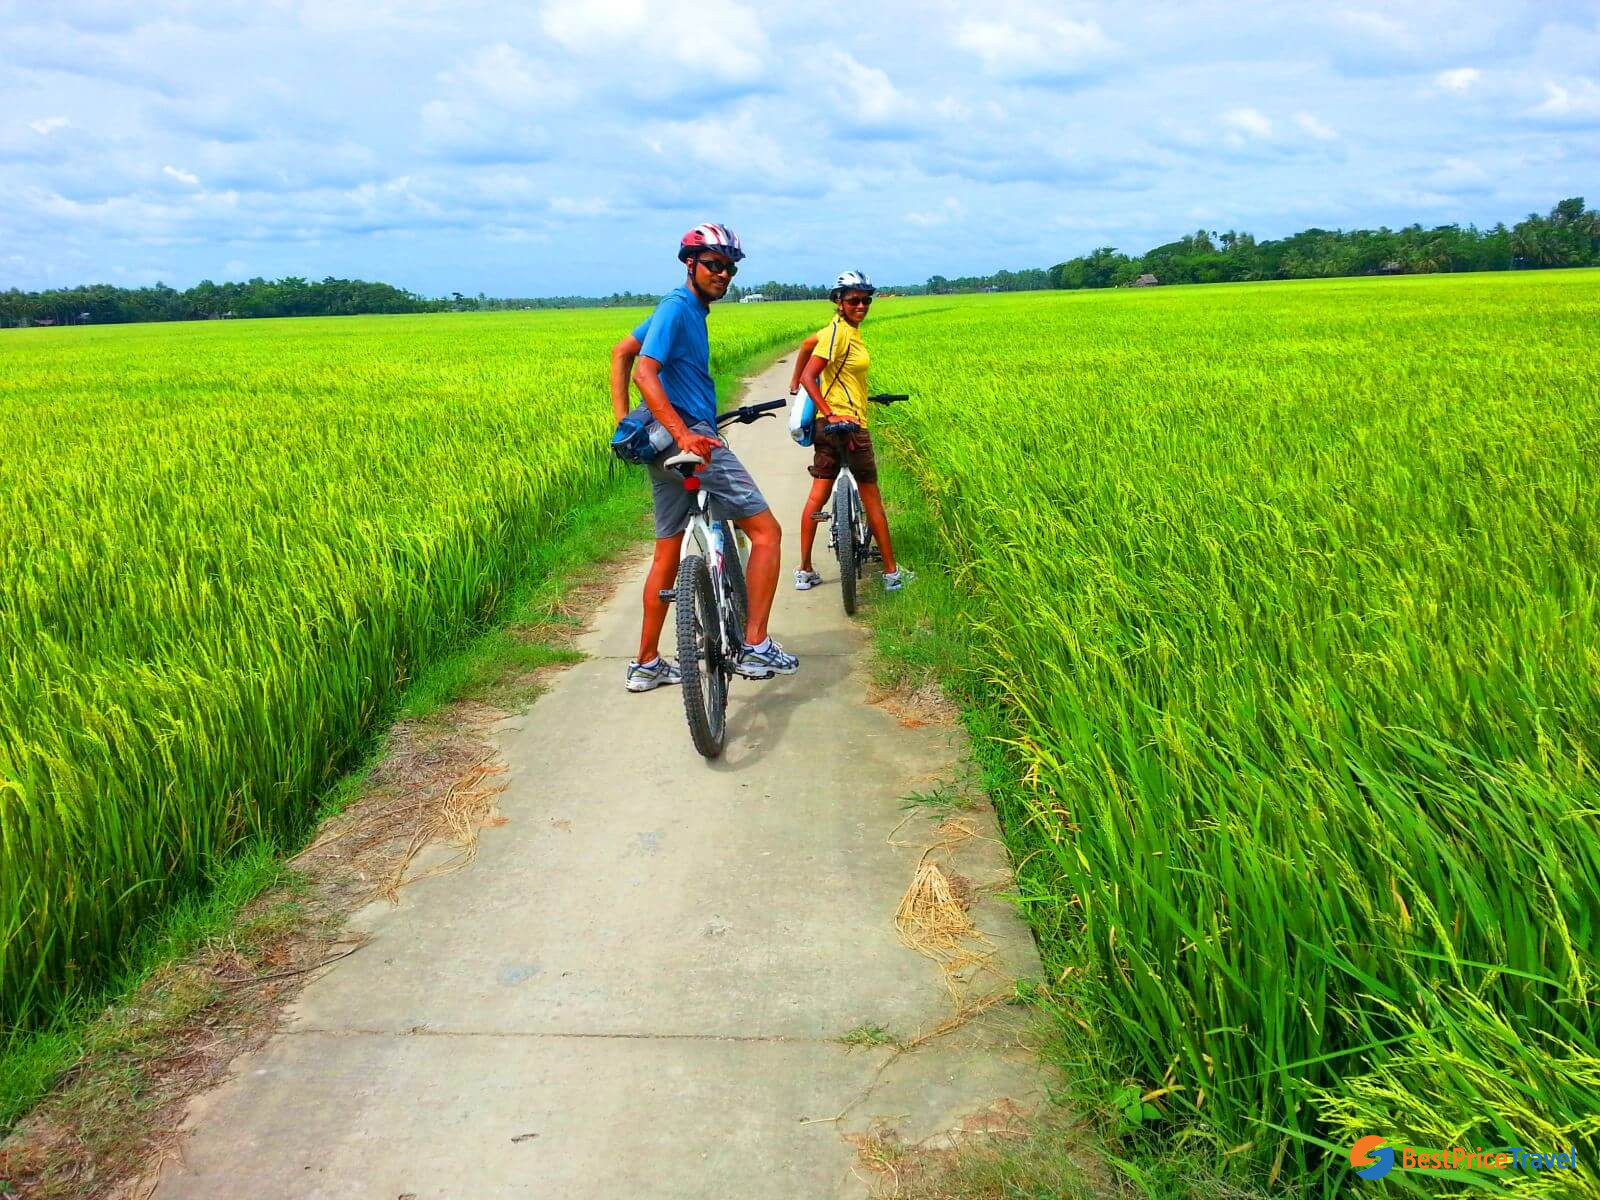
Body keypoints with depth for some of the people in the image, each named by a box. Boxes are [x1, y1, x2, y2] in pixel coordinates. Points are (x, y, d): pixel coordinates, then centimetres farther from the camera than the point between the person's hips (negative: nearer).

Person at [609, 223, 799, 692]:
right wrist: (683, 434, -33)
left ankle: (646, 664, 21)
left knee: (667, 554, 14)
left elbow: (620, 352, 24)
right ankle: (755, 648, -7)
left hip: (671, 442, 10)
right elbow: (644, 372, -22)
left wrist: (622, 419, 14)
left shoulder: (688, 309, 18)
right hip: (690, 438, -10)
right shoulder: (677, 308, -11)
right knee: (766, 531, -6)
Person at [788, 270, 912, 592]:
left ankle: (805, 571, 13)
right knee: (871, 499, 2)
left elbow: (807, 343, 23)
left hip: (829, 424, 9)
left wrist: (795, 381, 30)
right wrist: (831, 414, -25)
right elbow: (810, 377, -22)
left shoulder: (844, 328, 9)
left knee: (818, 495, 9)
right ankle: (892, 573, 10)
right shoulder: (839, 333, -17)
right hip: (848, 425, -9)